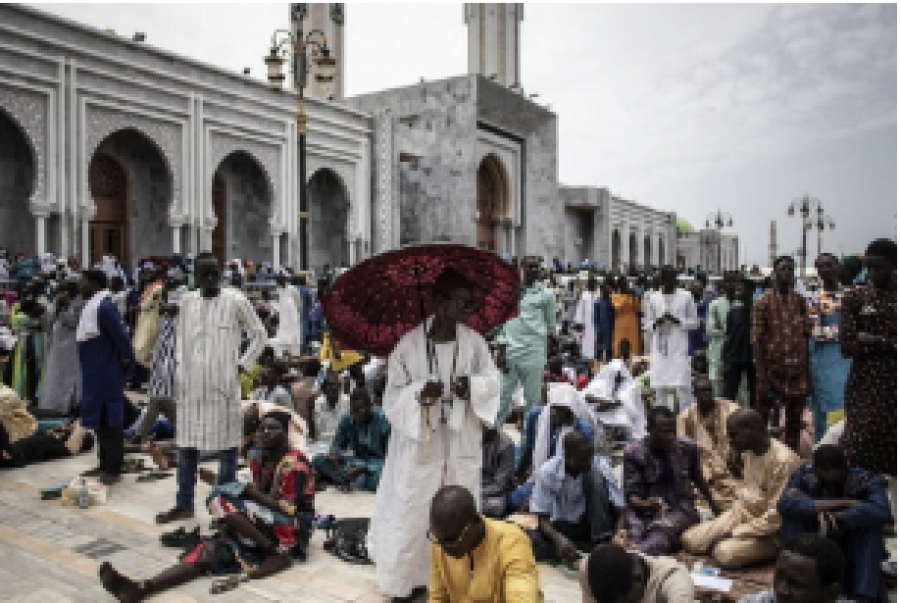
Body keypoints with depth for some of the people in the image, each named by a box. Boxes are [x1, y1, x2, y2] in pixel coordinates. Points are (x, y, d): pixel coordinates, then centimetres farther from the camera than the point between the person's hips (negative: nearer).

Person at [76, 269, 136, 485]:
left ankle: (113, 469, 8)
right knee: (99, 421, 16)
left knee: (111, 421, -1)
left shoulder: (104, 307, -20)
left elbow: (121, 337, -21)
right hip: (96, 375, 10)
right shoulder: (92, 305, 11)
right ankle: (104, 465, 26)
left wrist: (129, 361, -10)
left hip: (107, 375, -10)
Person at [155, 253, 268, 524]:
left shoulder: (235, 301, -5)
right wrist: (180, 365, 12)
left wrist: (241, 364, -3)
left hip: (223, 383, -4)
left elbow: (259, 334, 2)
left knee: (227, 443, 4)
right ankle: (184, 504, 23)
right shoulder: (187, 301, 8)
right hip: (191, 384, 4)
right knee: (186, 444, 10)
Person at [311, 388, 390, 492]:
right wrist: (334, 453, -20)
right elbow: (338, 444, 5)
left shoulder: (384, 421, -18)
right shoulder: (347, 419, -5)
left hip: (379, 464, -5)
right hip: (358, 462, 5)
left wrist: (364, 469, -33)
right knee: (318, 460, -16)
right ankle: (350, 480, -31)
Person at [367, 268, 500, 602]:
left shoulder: (474, 341, -5)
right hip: (420, 441, -2)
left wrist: (473, 386, -16)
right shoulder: (409, 343, -11)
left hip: (461, 442, 3)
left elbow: (493, 380, 5)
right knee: (410, 512, 4)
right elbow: (393, 396, -6)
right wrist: (419, 394, -25)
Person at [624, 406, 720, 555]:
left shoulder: (687, 447, 2)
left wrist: (715, 508, 31)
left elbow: (698, 479, 19)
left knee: (662, 531, -37)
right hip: (644, 510, 1)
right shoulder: (634, 452, -6)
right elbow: (631, 493, -6)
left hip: (680, 508, -1)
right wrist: (644, 504, -28)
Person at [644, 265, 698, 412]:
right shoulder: (652, 297, 6)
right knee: (660, 387, 6)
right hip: (659, 347, 2)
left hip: (679, 347, -2)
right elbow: (647, 323, 10)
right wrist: (656, 323, -12)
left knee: (682, 386, -7)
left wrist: (677, 321, -13)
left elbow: (693, 322, 4)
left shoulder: (686, 296, 1)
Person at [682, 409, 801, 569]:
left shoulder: (784, 461, -25)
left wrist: (737, 533, -19)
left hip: (768, 533, -7)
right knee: (689, 539, -5)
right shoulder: (747, 453, 0)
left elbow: (777, 517, -24)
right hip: (741, 517, 7)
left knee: (723, 554, -28)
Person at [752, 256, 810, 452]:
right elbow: (756, 339, -8)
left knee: (795, 421, 11)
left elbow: (806, 335, 8)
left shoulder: (800, 301, 5)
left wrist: (807, 369, 3)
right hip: (771, 369, -3)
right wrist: (761, 375, -14)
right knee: (762, 417, 6)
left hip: (797, 371, 3)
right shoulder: (763, 302, -6)